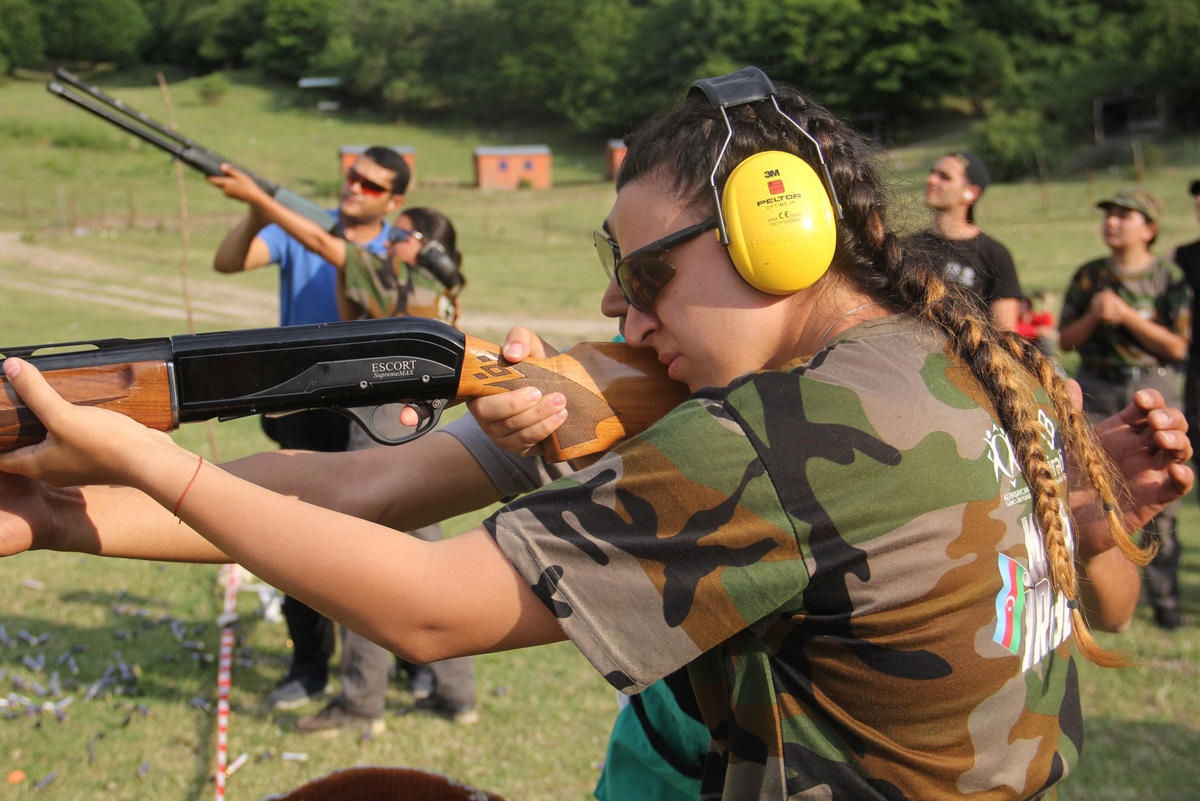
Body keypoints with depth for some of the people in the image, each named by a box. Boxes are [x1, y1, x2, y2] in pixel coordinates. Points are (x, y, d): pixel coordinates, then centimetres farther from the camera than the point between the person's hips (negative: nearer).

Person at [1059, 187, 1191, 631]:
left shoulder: (1167, 279, 2)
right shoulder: (1088, 276, 10)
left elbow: (1177, 346, -6)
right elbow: (1066, 341, 10)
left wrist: (1126, 315, -14)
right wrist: (1094, 316, -8)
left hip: (1151, 388, -2)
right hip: (1096, 390, 2)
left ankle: (1164, 596, 7)